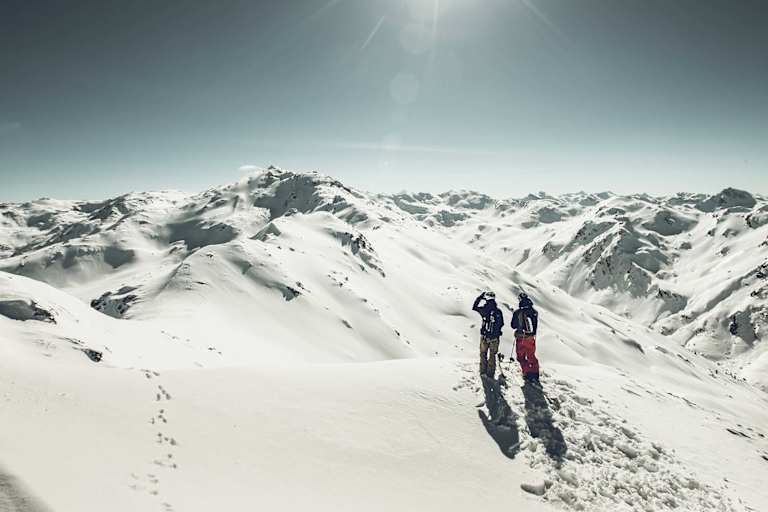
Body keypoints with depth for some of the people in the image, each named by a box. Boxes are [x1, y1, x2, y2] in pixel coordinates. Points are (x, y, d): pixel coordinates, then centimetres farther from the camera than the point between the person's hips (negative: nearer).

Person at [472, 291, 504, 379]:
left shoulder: (484, 310, -12)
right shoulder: (498, 311, -7)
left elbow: (474, 307, 5)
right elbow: (501, 324, 3)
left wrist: (480, 297, 11)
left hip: (484, 336, -1)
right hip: (495, 337, 1)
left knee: (483, 354, 14)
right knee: (492, 355, 11)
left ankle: (483, 372, 15)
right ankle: (490, 374, 13)